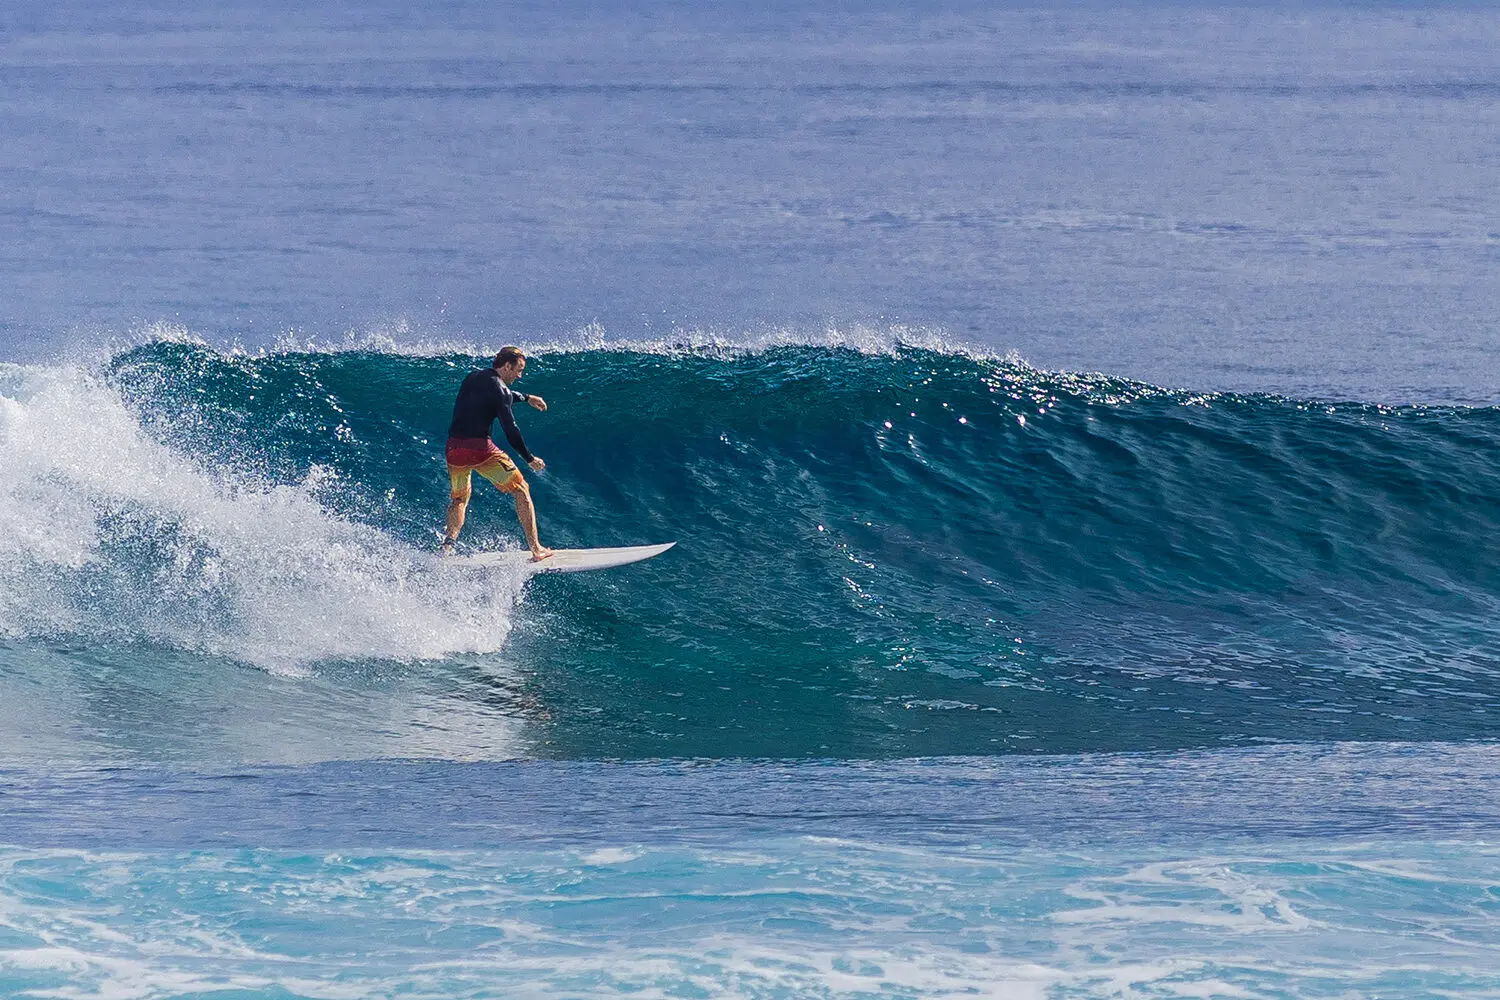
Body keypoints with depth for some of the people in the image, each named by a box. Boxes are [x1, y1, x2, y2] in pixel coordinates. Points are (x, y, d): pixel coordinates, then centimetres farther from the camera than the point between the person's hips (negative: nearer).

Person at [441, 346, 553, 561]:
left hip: (454, 449, 7)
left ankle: (448, 545, 6)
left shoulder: (472, 378, 16)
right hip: (480, 448, -7)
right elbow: (510, 430, -10)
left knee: (459, 497, 29)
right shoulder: (498, 388, -7)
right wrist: (530, 459, 2)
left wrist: (527, 398, 50)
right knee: (521, 490, 9)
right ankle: (536, 549, 4)